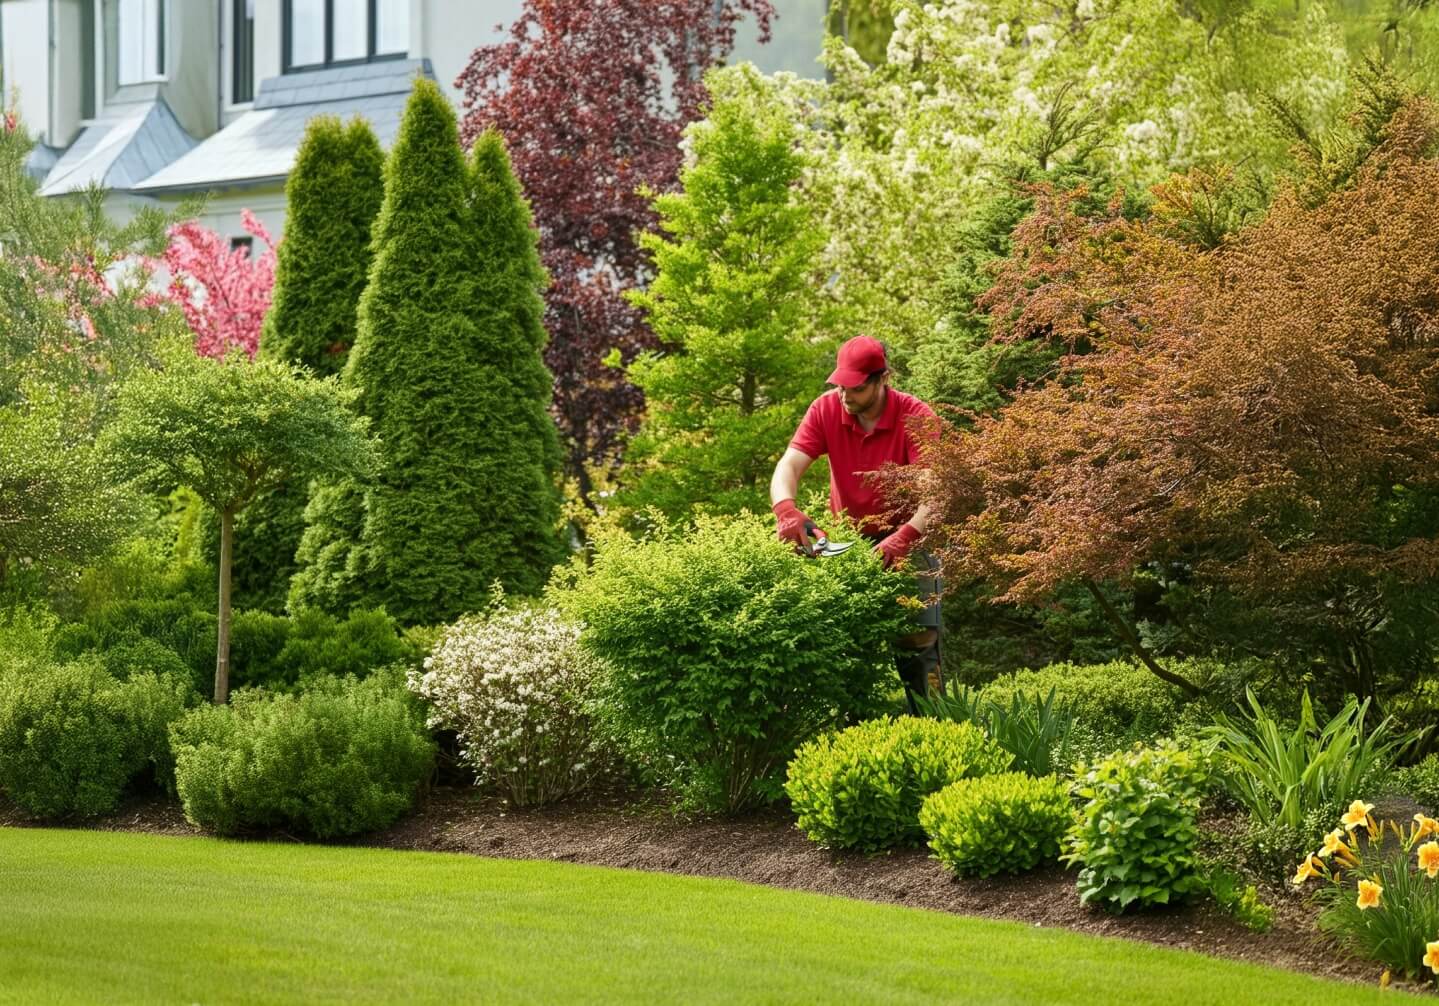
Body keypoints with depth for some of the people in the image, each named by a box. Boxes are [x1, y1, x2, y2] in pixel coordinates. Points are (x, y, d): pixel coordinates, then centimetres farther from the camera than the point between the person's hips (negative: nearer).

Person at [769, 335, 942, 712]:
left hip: (906, 540, -3)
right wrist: (786, 511, -41)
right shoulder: (826, 409, -10)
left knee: (916, 639, -13)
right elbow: (788, 467, -18)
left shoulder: (915, 417, -20)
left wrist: (906, 536, -48)